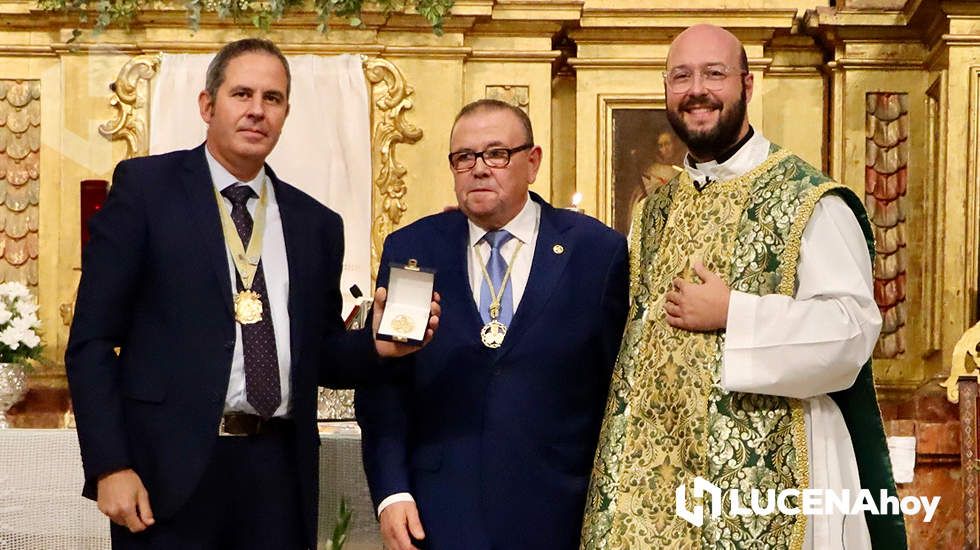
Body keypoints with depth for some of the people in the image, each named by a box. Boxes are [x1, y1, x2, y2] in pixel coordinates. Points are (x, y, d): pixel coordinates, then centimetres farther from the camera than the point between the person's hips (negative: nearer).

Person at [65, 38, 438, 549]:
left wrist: (378, 345, -6)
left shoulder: (316, 223, 11)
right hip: (173, 466, -3)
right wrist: (109, 466, -11)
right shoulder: (144, 185, 1)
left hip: (279, 470, 4)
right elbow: (92, 338, -3)